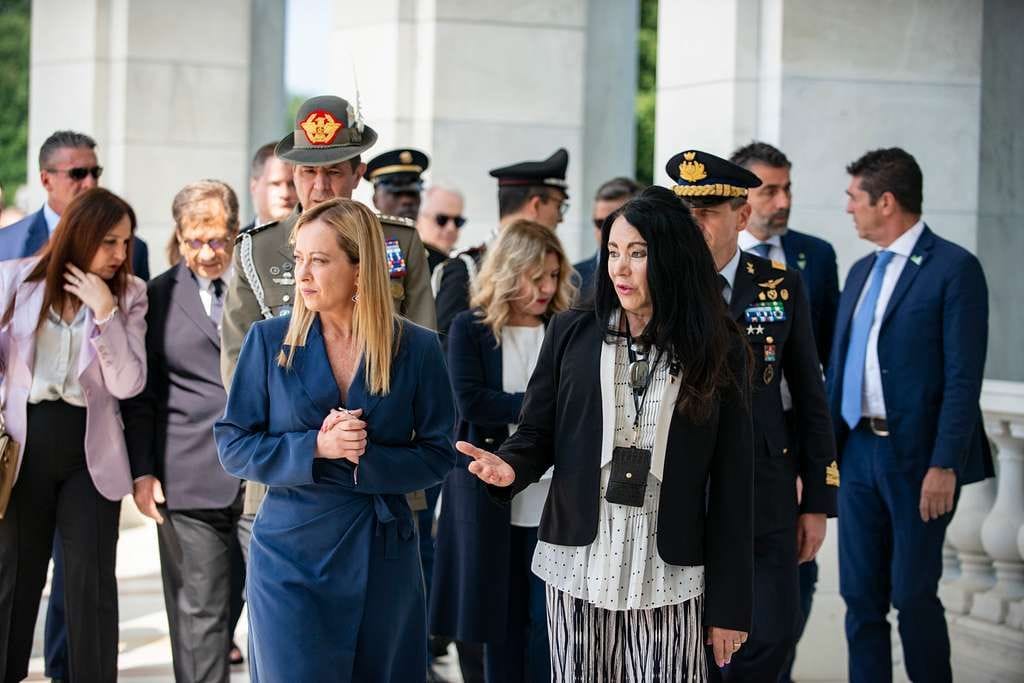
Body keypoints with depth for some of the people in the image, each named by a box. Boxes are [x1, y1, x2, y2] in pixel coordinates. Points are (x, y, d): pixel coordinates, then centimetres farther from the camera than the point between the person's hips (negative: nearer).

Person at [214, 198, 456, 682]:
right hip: (291, 551, -1)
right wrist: (315, 447, -17)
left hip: (383, 553, 1)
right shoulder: (269, 341, -2)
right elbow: (232, 446, -2)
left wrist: (364, 458, -16)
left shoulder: (416, 348, -3)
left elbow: (438, 455, 0)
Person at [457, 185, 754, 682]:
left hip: (668, 574, -1)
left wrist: (729, 602, -1)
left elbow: (732, 481, 1)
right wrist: (511, 467, -17)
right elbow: (537, 432, 8)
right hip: (579, 565, 1)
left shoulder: (718, 351, 1)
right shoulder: (571, 333, 4)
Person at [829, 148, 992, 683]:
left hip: (916, 458, -7)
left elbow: (963, 377, -13)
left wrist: (944, 464, -18)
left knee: (914, 596, -1)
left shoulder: (954, 268, -8)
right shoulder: (862, 271, 15)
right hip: (857, 452, 7)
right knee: (860, 596, 9)